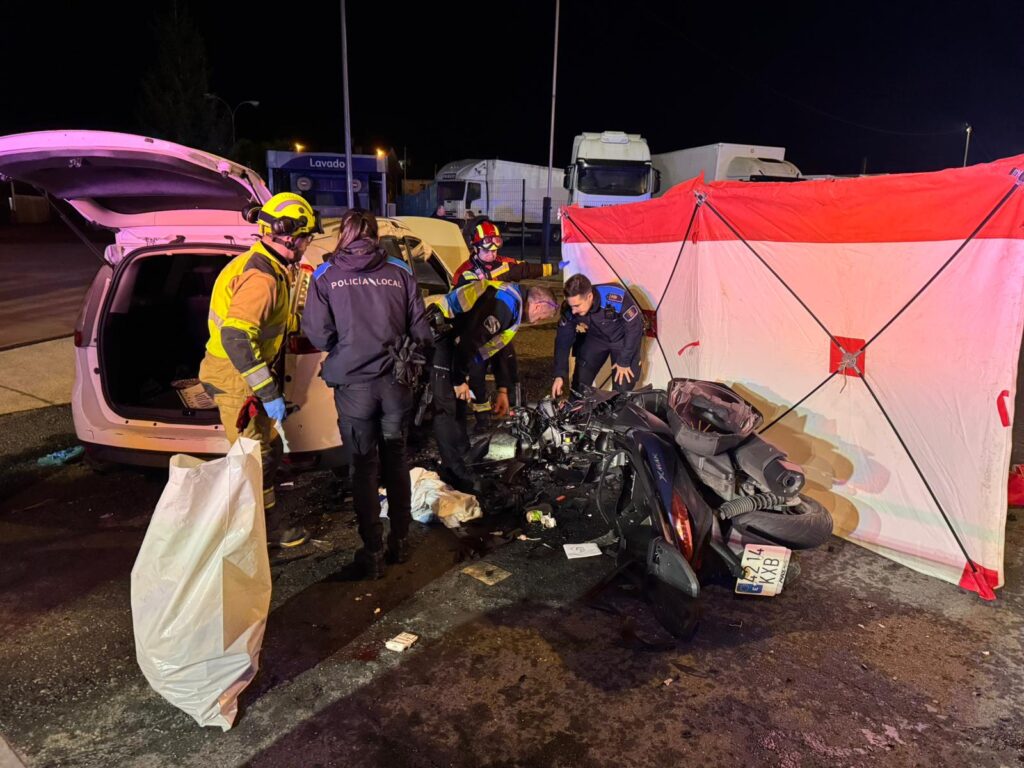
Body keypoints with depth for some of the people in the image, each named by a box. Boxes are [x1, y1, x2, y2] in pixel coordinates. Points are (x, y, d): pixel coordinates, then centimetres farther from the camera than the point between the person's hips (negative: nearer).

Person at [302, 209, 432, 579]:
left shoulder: (326, 276, -2)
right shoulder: (400, 272, 1)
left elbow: (319, 336, -7)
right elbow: (421, 333, 0)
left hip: (354, 384, -2)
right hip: (396, 381, 2)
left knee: (364, 468, 9)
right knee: (396, 462, 17)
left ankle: (373, 552, 16)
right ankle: (400, 541, 29)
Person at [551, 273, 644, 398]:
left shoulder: (616, 298, -41)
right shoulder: (569, 309, -29)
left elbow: (634, 328, -27)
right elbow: (563, 342, -18)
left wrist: (624, 362, -19)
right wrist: (560, 375, -26)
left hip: (623, 338, -3)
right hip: (595, 338, 3)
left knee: (623, 386, -7)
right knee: (580, 381, 0)